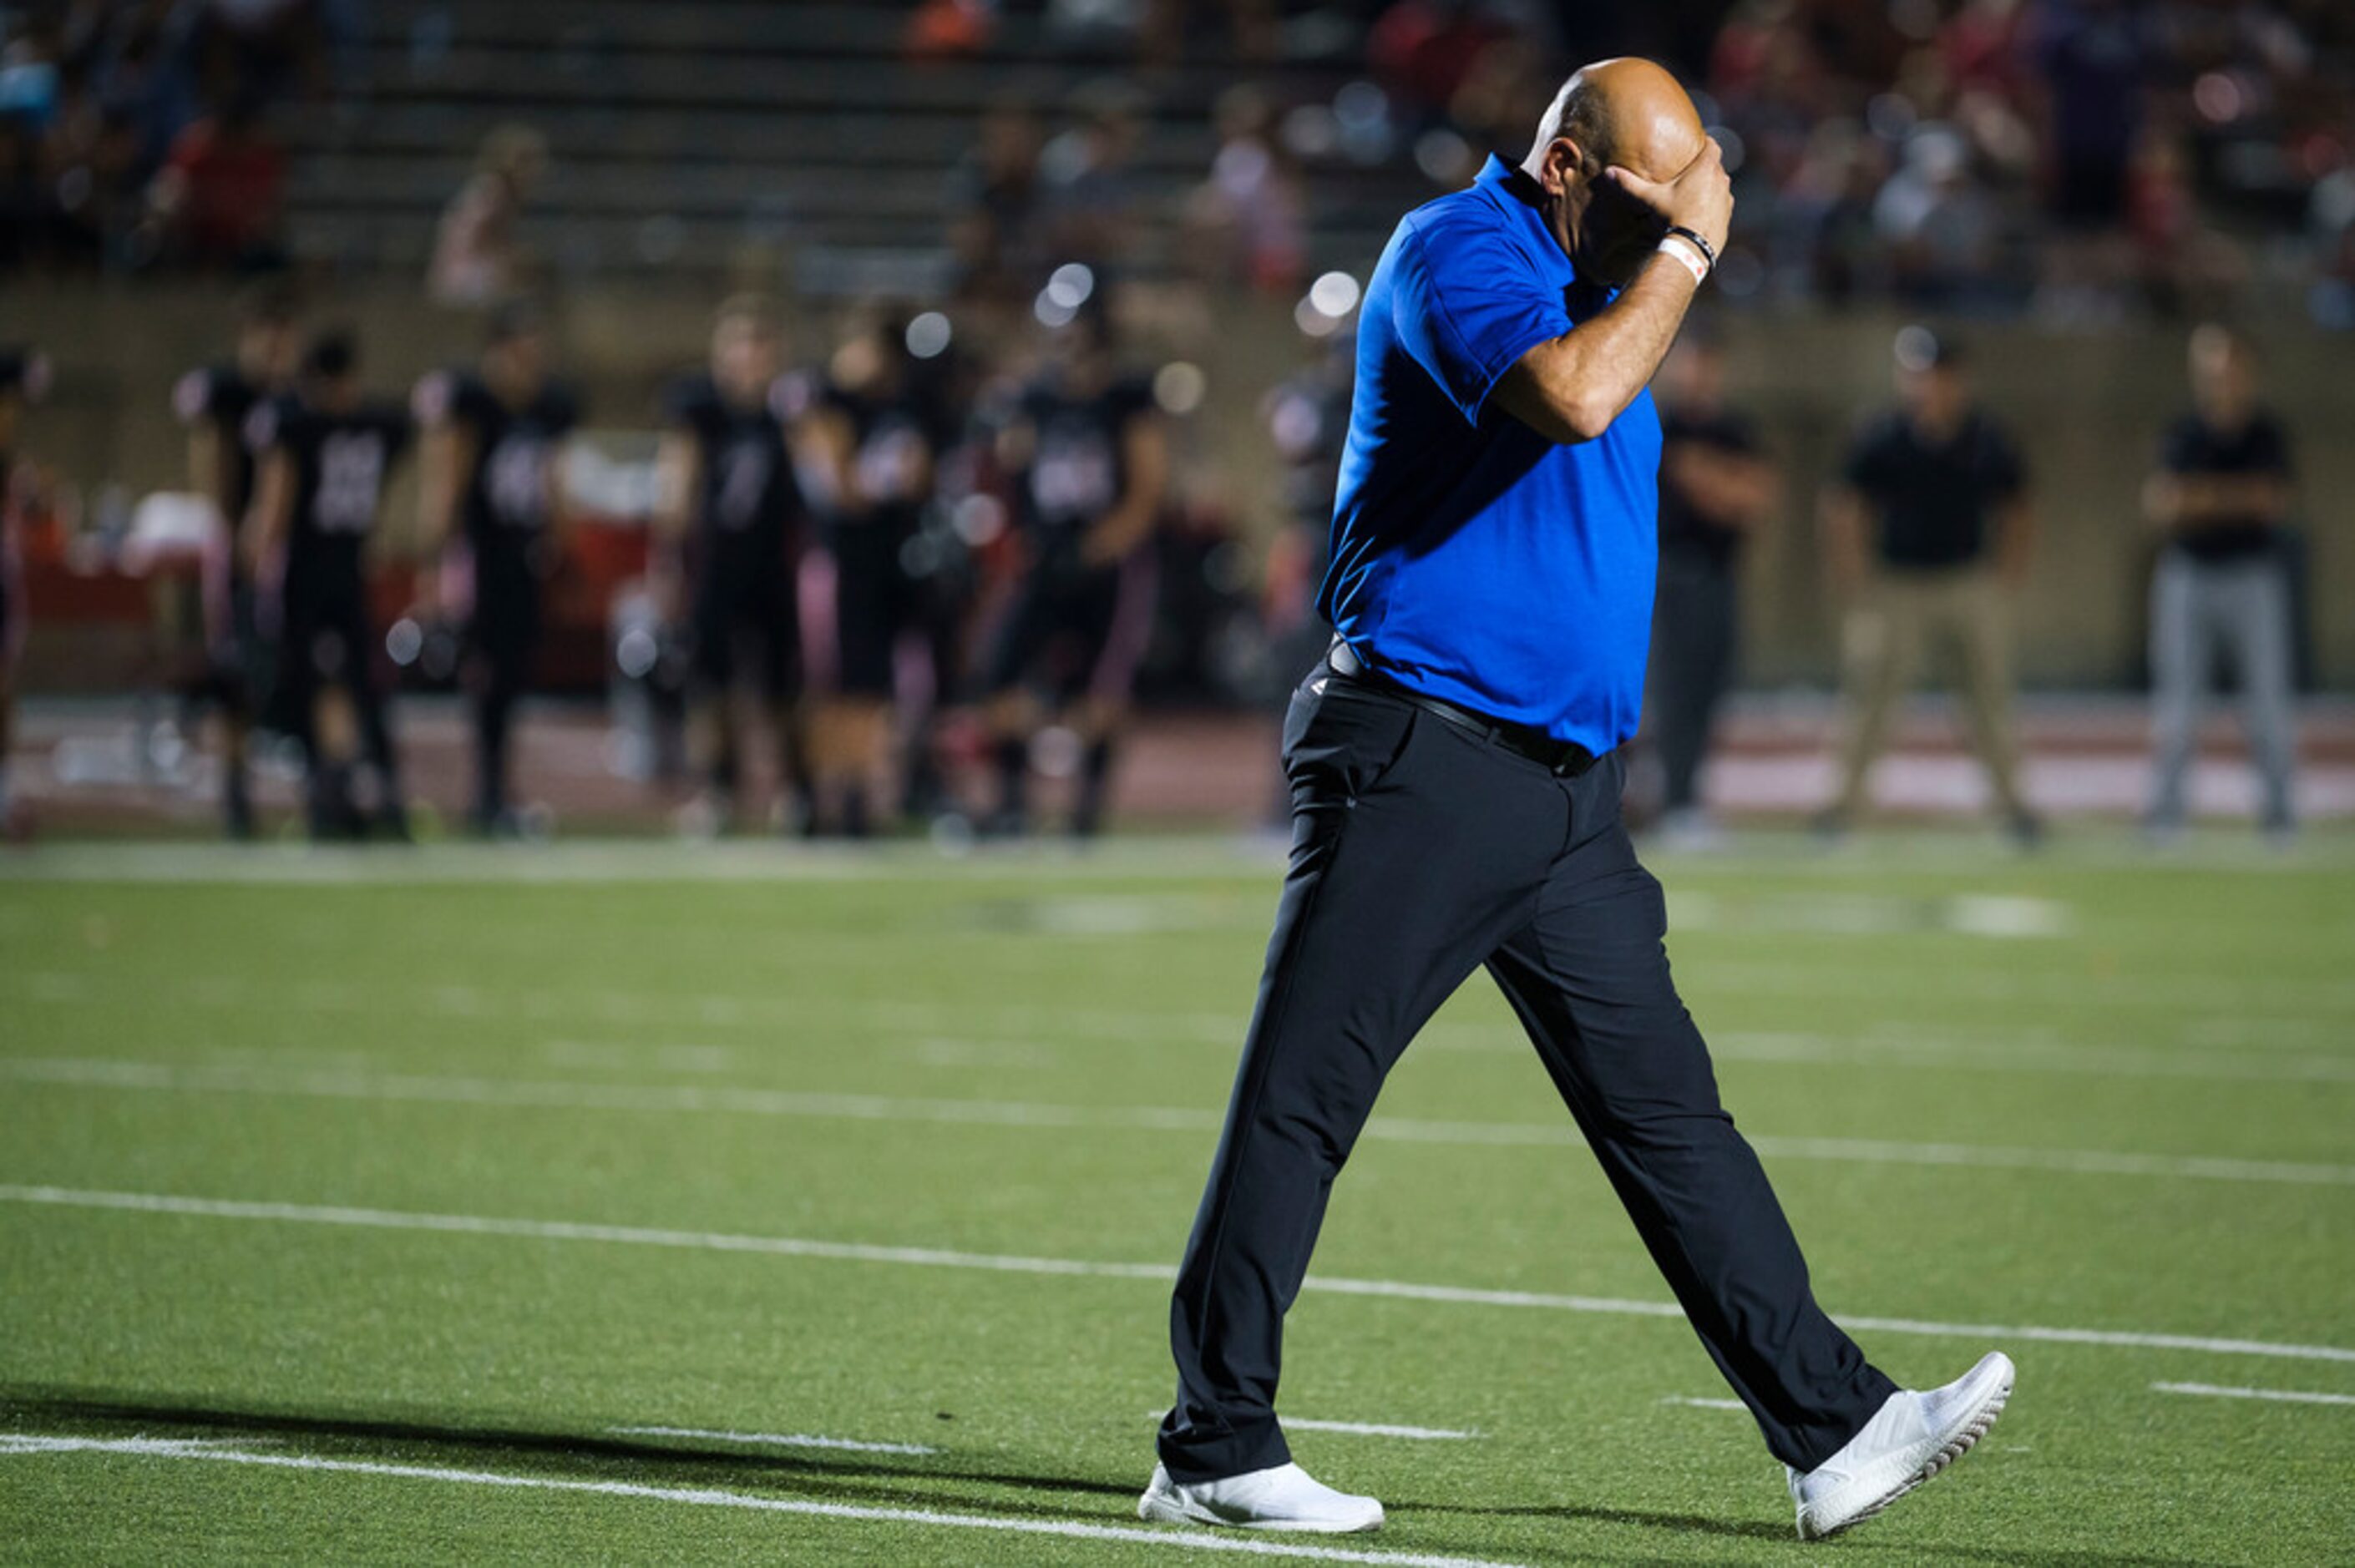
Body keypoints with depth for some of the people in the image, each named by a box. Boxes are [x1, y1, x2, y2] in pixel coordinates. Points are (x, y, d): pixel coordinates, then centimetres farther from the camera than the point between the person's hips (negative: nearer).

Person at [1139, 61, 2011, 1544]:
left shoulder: (1603, 284, 20)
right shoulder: (1457, 249, -8)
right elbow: (1569, 395, -26)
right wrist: (1684, 250, -16)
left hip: (1568, 791, 8)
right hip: (1419, 765, -8)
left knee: (1669, 1105, 5)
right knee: (1299, 1101, -4)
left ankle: (1833, 1429, 1)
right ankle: (1216, 1450, 2)